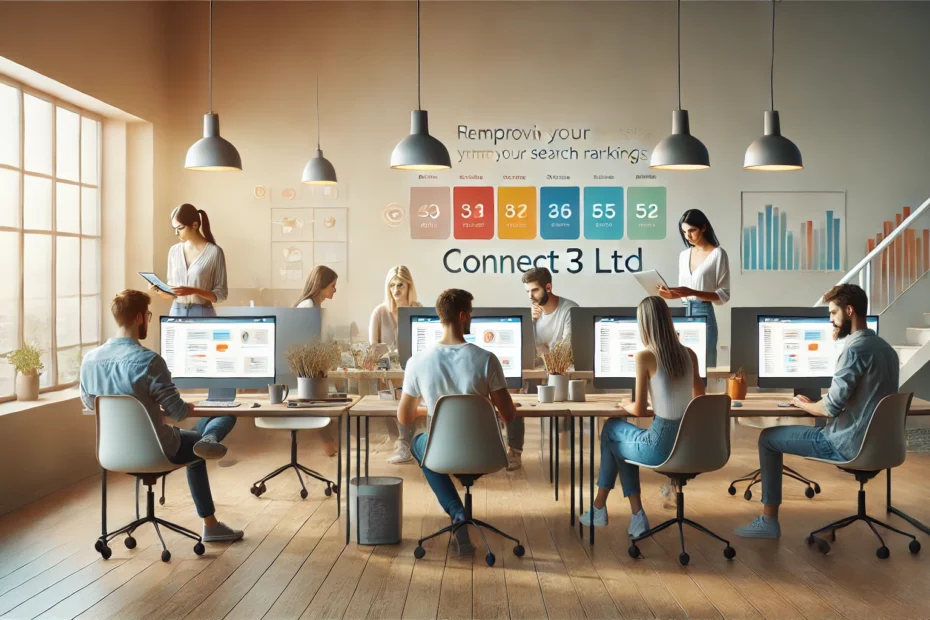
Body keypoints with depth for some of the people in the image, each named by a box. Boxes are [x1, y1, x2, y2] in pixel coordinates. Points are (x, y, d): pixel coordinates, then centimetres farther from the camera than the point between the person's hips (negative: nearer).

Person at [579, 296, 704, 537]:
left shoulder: (644, 357, -12)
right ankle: (636, 517, 25)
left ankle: (599, 507, 33)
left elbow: (639, 410, -7)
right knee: (622, 441, 29)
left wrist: (624, 405, 14)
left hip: (662, 446, -6)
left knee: (611, 430, 24)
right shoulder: (689, 354, 5)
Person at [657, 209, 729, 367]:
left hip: (704, 314, -5)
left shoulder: (718, 254, -6)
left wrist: (693, 292, -20)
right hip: (684, 314, 6)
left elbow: (724, 295, -9)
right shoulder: (683, 255, 12)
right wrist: (671, 294, -6)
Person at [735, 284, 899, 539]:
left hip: (850, 444, -9)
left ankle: (769, 521, 7)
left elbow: (832, 406, -22)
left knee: (768, 438, 3)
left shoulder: (856, 348, -20)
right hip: (876, 440, 9)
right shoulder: (885, 348, 10)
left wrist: (804, 405, -2)